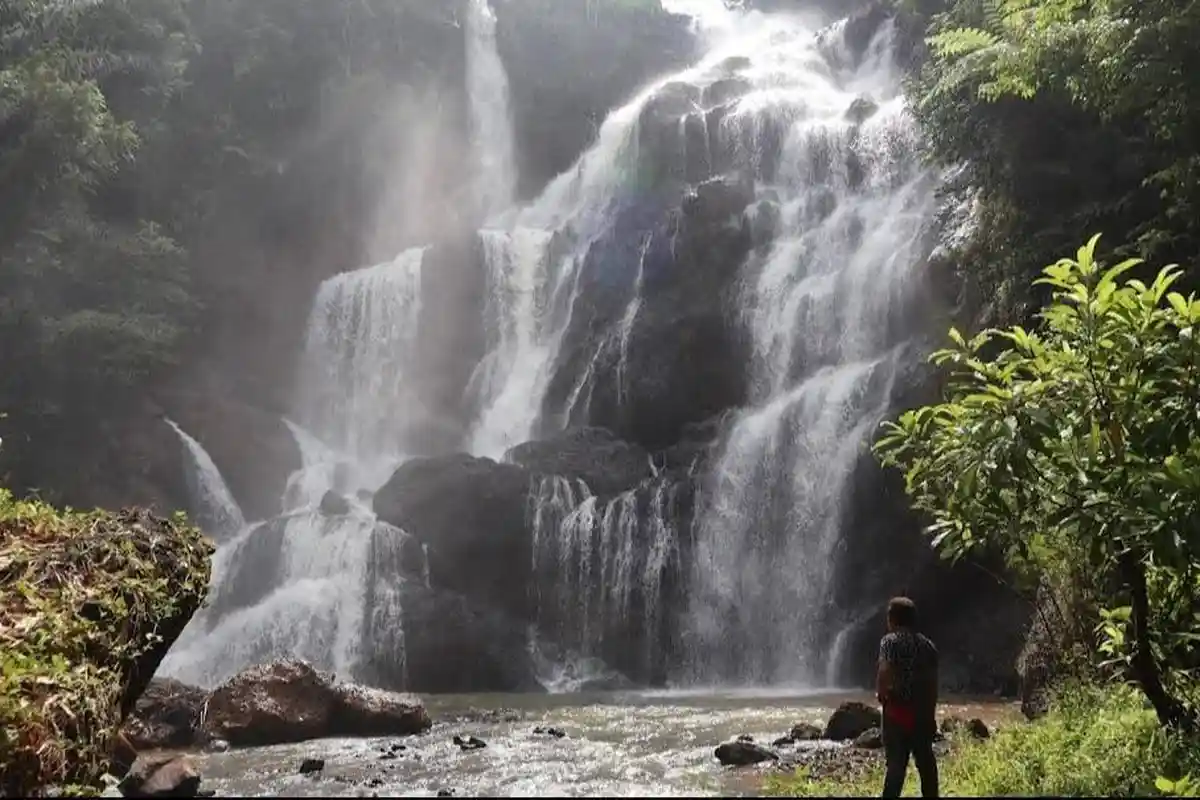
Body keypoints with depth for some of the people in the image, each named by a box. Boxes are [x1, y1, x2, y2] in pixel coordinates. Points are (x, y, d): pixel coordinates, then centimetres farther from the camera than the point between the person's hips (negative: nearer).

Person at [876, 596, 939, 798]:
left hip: (897, 708, -4)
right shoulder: (927, 645, 10)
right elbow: (933, 684, 9)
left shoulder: (890, 641, -6)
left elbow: (885, 672, -20)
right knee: (925, 760, 11)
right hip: (922, 711, 4)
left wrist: (880, 693, -2)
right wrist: (931, 714, 15)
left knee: (896, 760, -3)